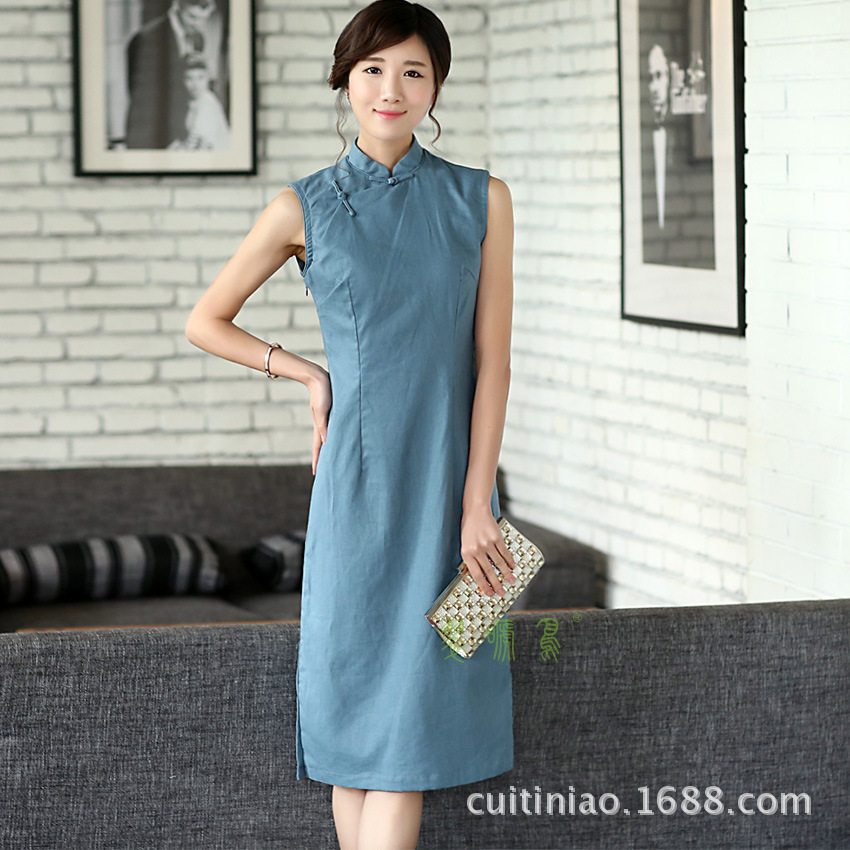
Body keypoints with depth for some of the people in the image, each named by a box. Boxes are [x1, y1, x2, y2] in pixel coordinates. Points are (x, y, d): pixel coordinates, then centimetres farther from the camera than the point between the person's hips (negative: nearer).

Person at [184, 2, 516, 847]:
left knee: (412, 709, -3)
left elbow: (492, 361, -1)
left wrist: (476, 505, -7)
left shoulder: (480, 200, 2)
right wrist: (310, 375, 4)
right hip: (359, 481, 0)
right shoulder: (305, 207, 1)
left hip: (449, 482, 0)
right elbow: (204, 323, 11)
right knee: (355, 697, 2)